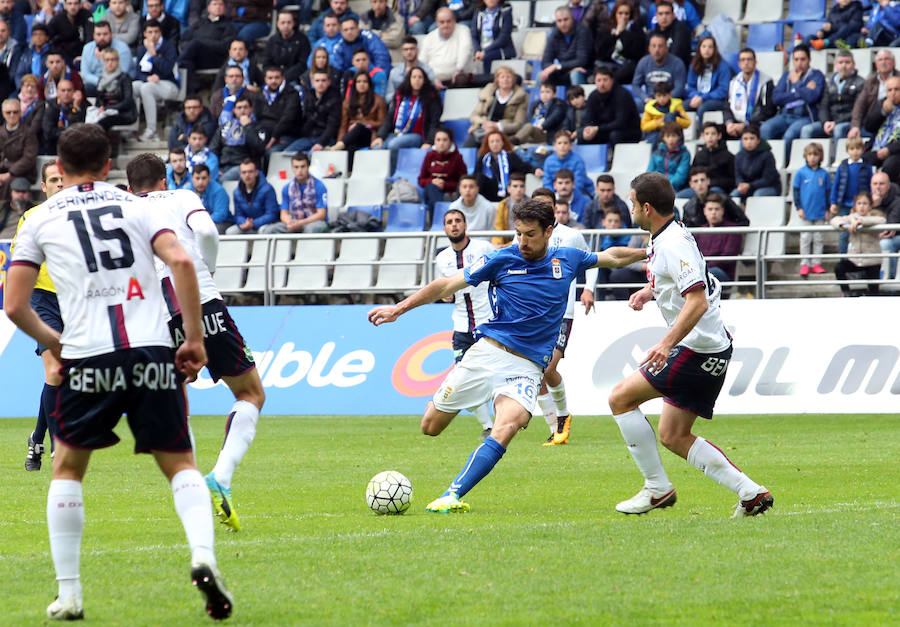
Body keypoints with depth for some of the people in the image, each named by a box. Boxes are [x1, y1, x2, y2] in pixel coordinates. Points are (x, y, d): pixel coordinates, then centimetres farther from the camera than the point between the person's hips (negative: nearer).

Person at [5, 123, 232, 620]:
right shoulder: (135, 206, 14)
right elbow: (181, 263, -2)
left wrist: (51, 341, 24)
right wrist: (194, 339, 3)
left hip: (87, 356, -1)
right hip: (153, 352, 1)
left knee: (68, 468, 18)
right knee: (180, 464, 11)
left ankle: (68, 593, 11)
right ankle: (203, 554, -15)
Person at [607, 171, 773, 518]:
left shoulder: (674, 244, -19)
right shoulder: (664, 238, 13)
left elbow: (698, 302, -29)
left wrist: (666, 343, -37)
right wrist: (649, 291, 21)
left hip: (698, 349, -10)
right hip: (710, 348, 10)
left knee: (621, 397, -6)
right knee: (673, 436, 11)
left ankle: (657, 488, -2)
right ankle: (750, 492, 7)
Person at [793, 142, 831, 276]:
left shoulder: (824, 174, 2)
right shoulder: (801, 173, -1)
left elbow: (828, 193, 7)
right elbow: (796, 191, 2)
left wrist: (827, 209, 4)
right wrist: (799, 208, -4)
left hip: (820, 213, 1)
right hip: (806, 212, -1)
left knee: (819, 239, 6)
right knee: (805, 238, 2)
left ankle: (816, 263, 13)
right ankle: (804, 264, 7)